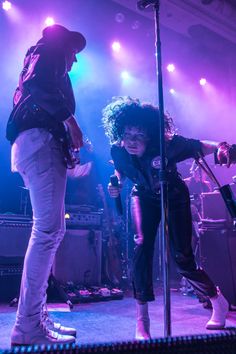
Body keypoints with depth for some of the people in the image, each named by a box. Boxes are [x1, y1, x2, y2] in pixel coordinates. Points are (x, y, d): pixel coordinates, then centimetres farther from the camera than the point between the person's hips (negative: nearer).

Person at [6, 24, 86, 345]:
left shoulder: (52, 70, 35)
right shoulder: (48, 51, 10)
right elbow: (35, 84, -13)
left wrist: (68, 135, 15)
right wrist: (69, 118, -12)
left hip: (41, 144, 10)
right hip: (40, 140, -10)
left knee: (50, 229, 4)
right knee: (48, 228, -18)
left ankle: (36, 316, 8)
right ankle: (28, 326, -15)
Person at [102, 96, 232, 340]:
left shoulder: (167, 145, -33)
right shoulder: (118, 151, -22)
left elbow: (200, 147, -26)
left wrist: (220, 148, -47)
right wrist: (117, 184, -19)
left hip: (174, 197, -2)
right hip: (144, 197, 3)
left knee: (182, 258, -5)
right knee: (141, 247, -20)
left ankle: (218, 301, 26)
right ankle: (142, 322, -6)